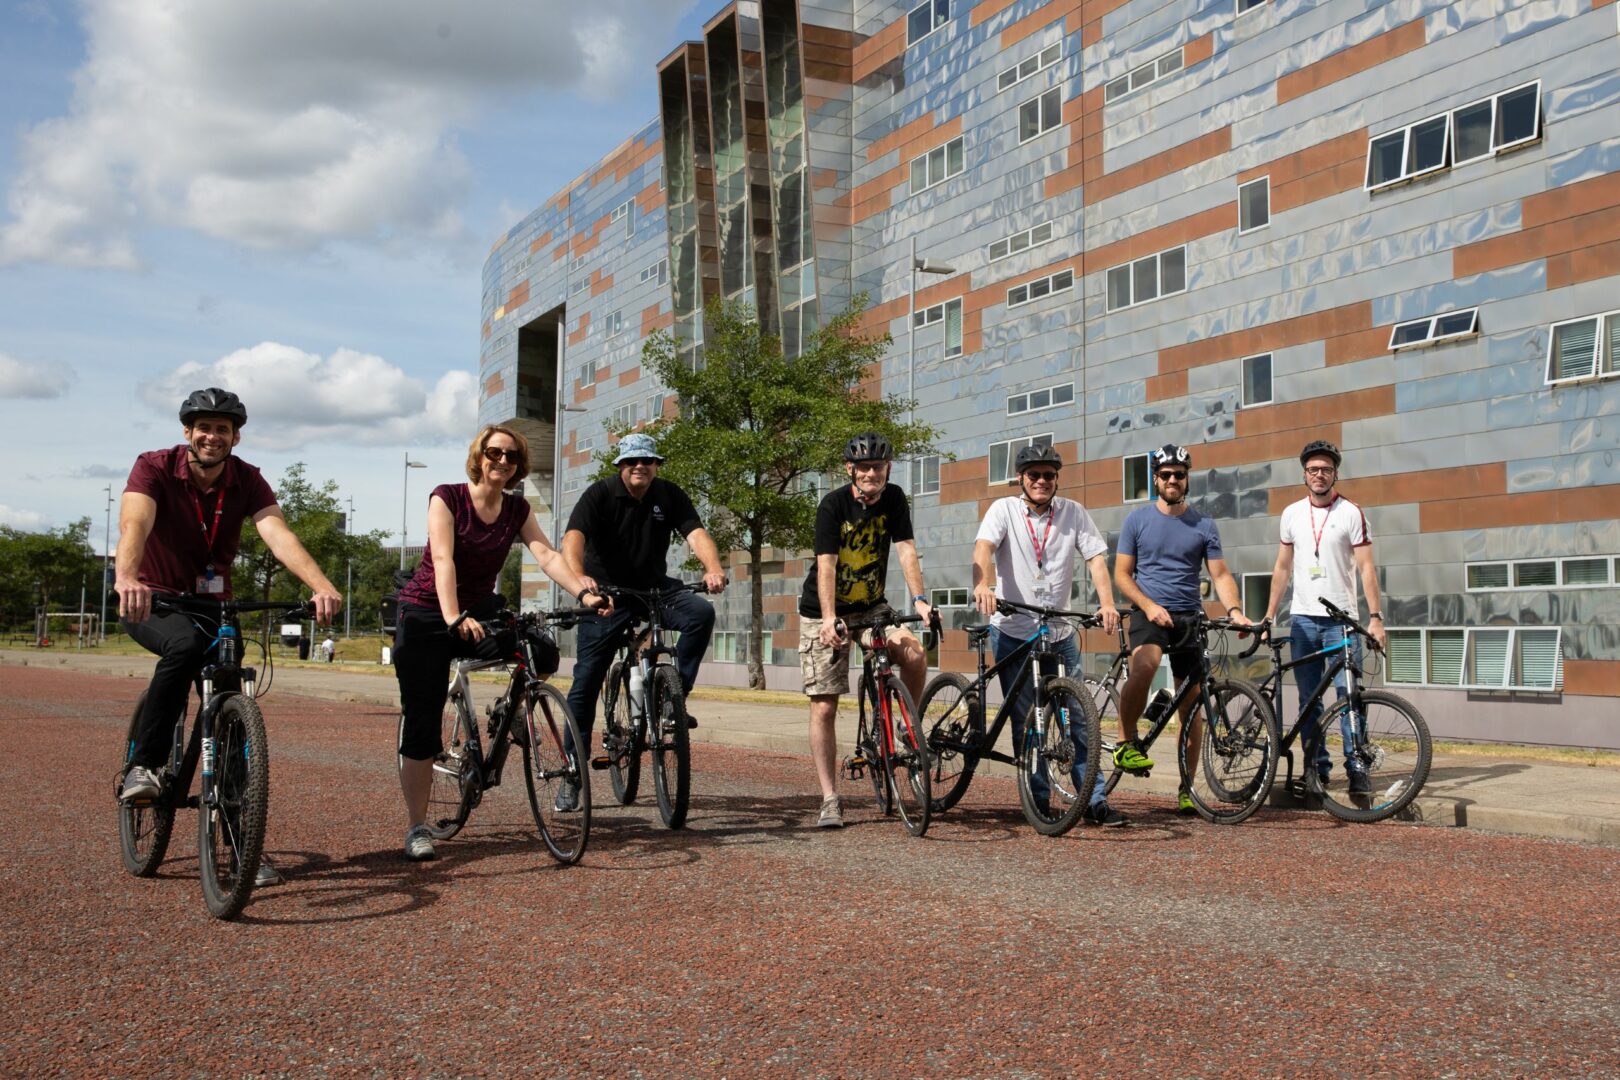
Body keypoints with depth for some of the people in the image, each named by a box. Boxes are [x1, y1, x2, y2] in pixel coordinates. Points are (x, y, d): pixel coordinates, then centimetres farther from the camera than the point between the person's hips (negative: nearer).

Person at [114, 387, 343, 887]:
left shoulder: (247, 481, -10)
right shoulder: (154, 467, -17)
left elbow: (279, 535, -26)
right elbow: (134, 525, -35)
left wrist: (321, 586, -45)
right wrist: (126, 579, -57)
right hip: (152, 601, -3)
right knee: (187, 644, -38)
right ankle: (143, 766, -25)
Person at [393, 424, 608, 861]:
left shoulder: (517, 509, 0)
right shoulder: (447, 497, -13)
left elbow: (546, 555, -12)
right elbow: (442, 559, -26)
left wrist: (584, 592, -30)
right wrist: (453, 618, -41)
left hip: (480, 609, 4)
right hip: (427, 614, -4)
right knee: (422, 722, -6)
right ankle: (416, 827, 3)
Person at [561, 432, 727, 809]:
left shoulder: (670, 496, -3)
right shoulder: (600, 494, -12)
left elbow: (696, 534, -17)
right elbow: (574, 537, -27)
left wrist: (713, 568, -39)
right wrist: (580, 576, -48)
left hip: (654, 587, 3)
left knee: (701, 613, -26)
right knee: (587, 679, -4)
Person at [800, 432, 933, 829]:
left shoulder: (894, 499, -5)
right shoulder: (833, 505, -16)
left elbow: (906, 550, -13)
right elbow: (826, 564, -24)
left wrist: (919, 599, -28)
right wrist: (828, 618, -37)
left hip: (872, 608, 3)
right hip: (824, 614, -3)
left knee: (915, 655, -25)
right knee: (823, 706, -7)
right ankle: (830, 799, 0)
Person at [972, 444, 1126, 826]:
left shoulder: (1074, 513, 4)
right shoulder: (1004, 509, -2)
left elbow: (1096, 558, -4)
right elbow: (983, 547, -18)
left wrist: (1107, 602, -22)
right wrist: (983, 585, -39)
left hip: (1060, 632, 2)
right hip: (1012, 631, -2)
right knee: (1026, 722, 1)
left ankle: (1094, 800, 7)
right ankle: (1038, 801, 10)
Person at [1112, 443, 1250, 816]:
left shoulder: (1204, 525, 7)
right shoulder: (1137, 520, 3)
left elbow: (1220, 575, 4)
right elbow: (1122, 575, 3)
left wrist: (1234, 611, -15)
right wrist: (1149, 606, -13)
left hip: (1189, 617, 3)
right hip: (1148, 613, -2)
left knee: (1192, 704, 3)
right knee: (1144, 665, -35)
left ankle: (1186, 789, 13)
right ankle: (1126, 742, -17)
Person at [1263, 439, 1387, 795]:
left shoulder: (1351, 513, -1)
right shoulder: (1292, 513, 10)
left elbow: (1366, 568, -5)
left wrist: (1375, 617, -14)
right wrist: (1269, 615, 11)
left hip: (1341, 618, -3)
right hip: (1302, 618, 4)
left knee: (1349, 694, -8)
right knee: (1309, 698, 6)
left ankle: (1356, 768, -2)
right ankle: (1317, 767, 13)